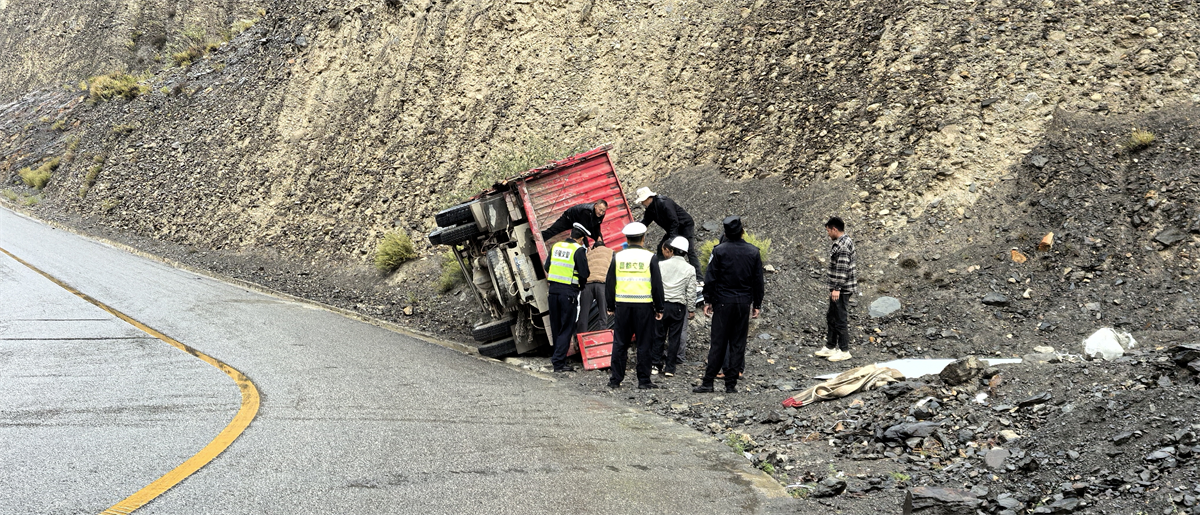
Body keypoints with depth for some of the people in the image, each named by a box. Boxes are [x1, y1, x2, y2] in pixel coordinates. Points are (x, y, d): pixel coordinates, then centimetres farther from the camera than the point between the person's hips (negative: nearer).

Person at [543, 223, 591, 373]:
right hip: (569, 292, -6)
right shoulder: (579, 250, -9)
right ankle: (559, 362, -5)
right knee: (566, 328, 0)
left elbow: (547, 268, 14)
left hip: (553, 290, 6)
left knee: (556, 327, 16)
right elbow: (584, 274, -11)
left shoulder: (556, 246, 9)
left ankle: (557, 356, 25)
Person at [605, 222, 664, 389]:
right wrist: (659, 308, 4)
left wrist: (611, 307, 15)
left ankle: (615, 379, 9)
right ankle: (643, 380, 5)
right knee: (644, 343, 3)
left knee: (620, 343, 8)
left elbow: (610, 284, 6)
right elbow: (657, 285, -3)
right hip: (644, 306, -2)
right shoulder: (650, 257, -4)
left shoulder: (617, 257, 3)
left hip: (622, 305, 2)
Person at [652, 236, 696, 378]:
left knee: (659, 335, 8)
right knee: (674, 337, 4)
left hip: (661, 304, 0)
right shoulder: (689, 269, -1)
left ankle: (656, 365, 10)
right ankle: (669, 368, 5)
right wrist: (692, 310, 9)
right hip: (678, 306, 0)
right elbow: (691, 292, 1)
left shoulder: (661, 265, -2)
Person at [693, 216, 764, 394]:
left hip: (723, 302, -2)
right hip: (744, 303, 2)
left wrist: (708, 301, 3)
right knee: (738, 343, 6)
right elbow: (758, 281, 6)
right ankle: (731, 384, 6)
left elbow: (710, 278, -5)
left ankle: (708, 382, 1)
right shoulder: (753, 252, 2)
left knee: (718, 342, 1)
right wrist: (757, 304, 14)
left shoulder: (719, 251, -6)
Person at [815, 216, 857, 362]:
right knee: (830, 317, 17)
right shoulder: (845, 241, 14)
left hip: (841, 289, -11)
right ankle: (830, 347, 25)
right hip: (838, 288, 11)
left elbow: (842, 268, -24)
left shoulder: (842, 245, -20)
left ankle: (844, 351, 3)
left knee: (841, 319, -4)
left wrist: (837, 288, -25)